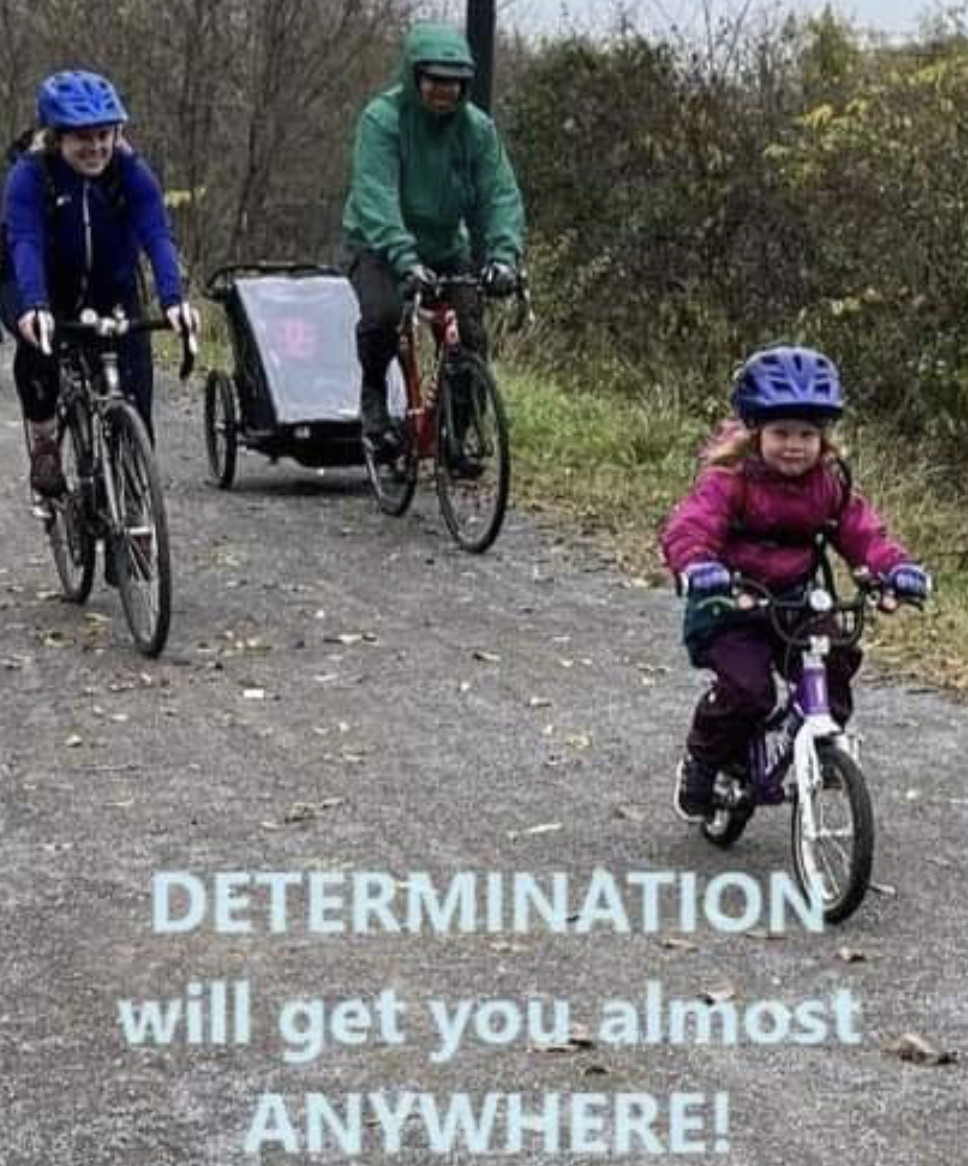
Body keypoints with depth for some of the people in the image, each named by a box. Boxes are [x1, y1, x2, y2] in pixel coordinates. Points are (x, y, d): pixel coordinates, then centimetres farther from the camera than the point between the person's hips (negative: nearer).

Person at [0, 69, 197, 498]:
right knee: (37, 340, -33)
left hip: (111, 290, 2)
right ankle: (42, 440, -10)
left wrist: (173, 299, -47)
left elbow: (157, 237, -29)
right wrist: (35, 308, -54)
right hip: (42, 290, -2)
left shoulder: (131, 172, -17)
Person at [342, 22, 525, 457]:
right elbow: (375, 197, -29)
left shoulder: (477, 127, -5)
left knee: (470, 338, -10)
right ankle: (373, 396, -4)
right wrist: (405, 260, -43)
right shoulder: (382, 119, -18)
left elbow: (500, 195, -11)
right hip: (381, 248, -4)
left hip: (446, 249, 4)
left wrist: (503, 255, -30)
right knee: (382, 313, -31)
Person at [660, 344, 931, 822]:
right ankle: (702, 761, 5)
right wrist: (698, 567, -48)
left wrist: (895, 566, -18)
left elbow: (862, 531, 2)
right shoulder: (729, 480, -15)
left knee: (837, 659, -19)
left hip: (794, 601, 5)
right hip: (730, 607, -5)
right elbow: (687, 527, -26)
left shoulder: (829, 483, 2)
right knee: (747, 688, -22)